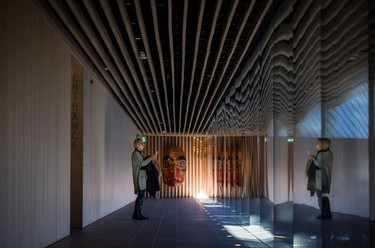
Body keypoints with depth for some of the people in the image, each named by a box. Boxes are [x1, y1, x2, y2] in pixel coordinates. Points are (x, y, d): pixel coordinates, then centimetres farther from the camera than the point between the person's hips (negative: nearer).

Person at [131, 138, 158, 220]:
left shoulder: (140, 153, 18)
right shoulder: (135, 153, -11)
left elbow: (145, 163, 14)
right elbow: (142, 163, -22)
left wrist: (152, 158, 2)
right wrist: (151, 158, -18)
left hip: (143, 177, 10)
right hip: (139, 177, -10)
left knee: (140, 196, 11)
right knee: (141, 196, -8)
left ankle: (136, 214, 16)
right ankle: (138, 214, -3)